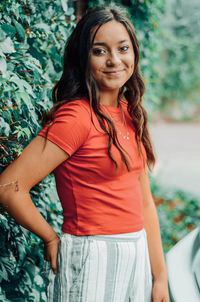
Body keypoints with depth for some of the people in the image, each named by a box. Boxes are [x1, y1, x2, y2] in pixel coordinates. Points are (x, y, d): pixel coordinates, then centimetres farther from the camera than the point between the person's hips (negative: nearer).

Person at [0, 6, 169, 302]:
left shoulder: (130, 114, 7)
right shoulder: (76, 116, -16)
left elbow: (144, 202, 9)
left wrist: (160, 278, 6)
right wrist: (52, 239, -7)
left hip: (137, 256, 7)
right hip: (91, 263, -7)